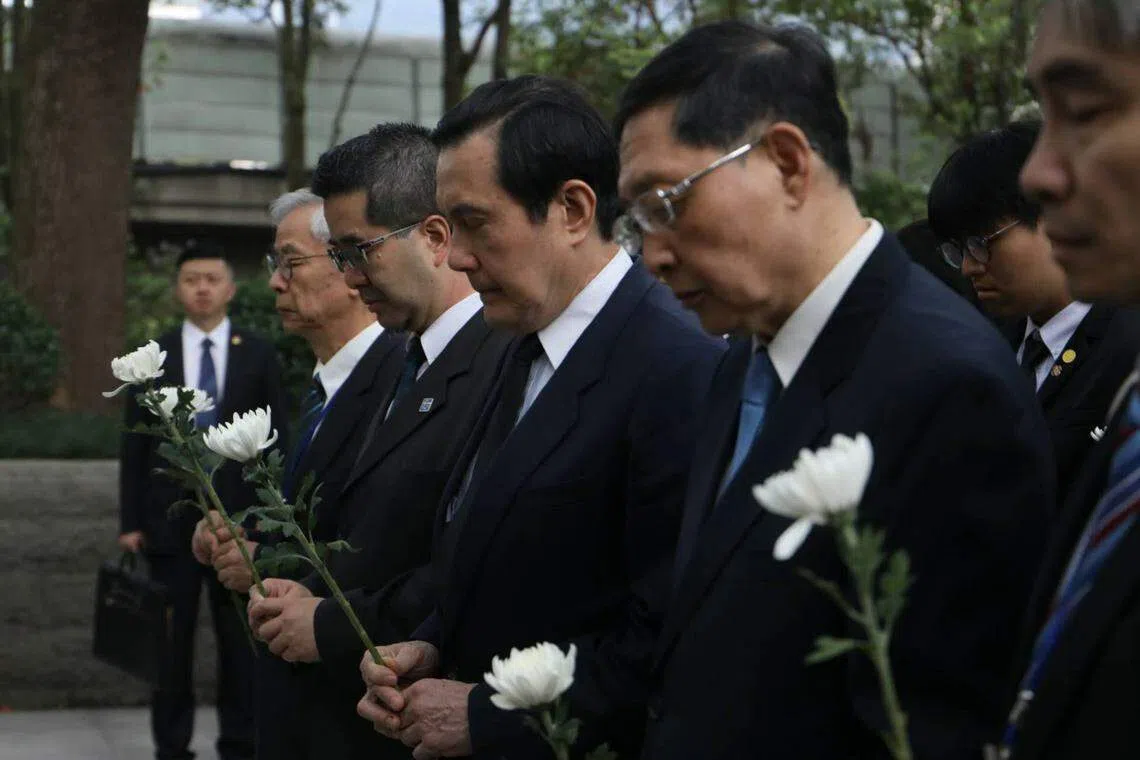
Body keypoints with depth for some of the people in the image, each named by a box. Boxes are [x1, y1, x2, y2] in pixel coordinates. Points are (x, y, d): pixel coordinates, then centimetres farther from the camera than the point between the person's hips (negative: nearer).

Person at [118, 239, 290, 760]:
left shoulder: (258, 356, 4)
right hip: (171, 520, 0)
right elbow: (134, 445, 4)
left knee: (240, 640, 5)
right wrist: (130, 522, 0)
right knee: (171, 639, 4)